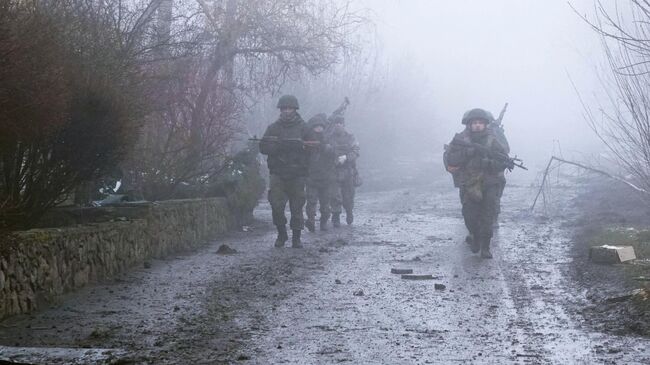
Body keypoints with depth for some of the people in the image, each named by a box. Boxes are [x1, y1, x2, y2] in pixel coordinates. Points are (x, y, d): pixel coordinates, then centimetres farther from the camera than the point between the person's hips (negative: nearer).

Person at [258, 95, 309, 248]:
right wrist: (279, 146, -15)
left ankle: (296, 237, 12)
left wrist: (300, 145, -17)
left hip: (297, 174, -1)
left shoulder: (304, 128, 5)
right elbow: (263, 147, 1)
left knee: (297, 207, 1)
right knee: (276, 204, -9)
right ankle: (281, 234, 10)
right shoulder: (273, 128, 9)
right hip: (278, 173, 1)